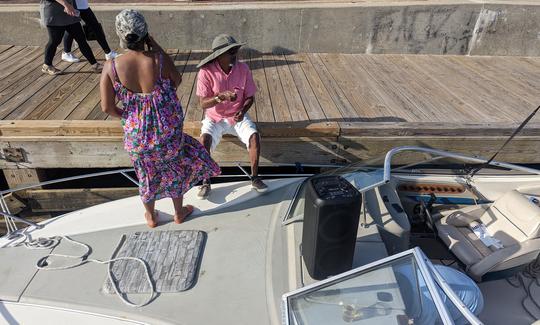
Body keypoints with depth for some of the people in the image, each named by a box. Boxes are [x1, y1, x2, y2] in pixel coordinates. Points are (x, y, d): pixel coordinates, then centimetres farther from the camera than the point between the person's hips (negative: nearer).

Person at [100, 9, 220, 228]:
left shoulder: (111, 67, -16)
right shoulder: (159, 59, -20)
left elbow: (107, 107, -13)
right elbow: (177, 80, 0)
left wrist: (124, 116, 9)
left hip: (136, 133, 1)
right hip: (168, 130, -1)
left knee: (146, 173, 25)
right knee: (175, 169, 24)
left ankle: (151, 216, 46)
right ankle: (179, 213, 43)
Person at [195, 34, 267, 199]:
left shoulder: (243, 68, -9)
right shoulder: (206, 72, -16)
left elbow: (250, 97, -1)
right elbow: (203, 103, -18)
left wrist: (243, 111, -20)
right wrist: (221, 96, -36)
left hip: (238, 116, 2)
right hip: (214, 118, -1)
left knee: (254, 136, -25)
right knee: (204, 139, -29)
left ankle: (255, 178, -9)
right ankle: (206, 182, -11)